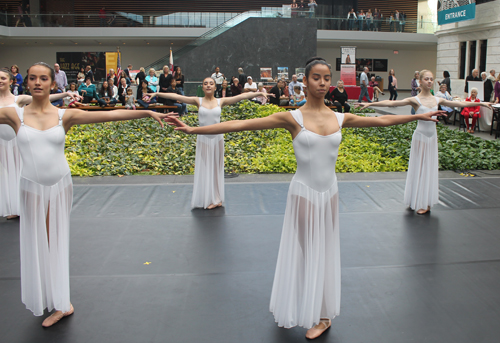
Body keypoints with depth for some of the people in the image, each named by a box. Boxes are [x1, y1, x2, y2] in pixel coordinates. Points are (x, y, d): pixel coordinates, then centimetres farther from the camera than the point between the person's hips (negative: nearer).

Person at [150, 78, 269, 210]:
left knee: (216, 168, 9)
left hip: (217, 138, 1)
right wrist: (158, 94, -13)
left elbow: (242, 96, -2)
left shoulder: (221, 101, 1)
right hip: (203, 139, -1)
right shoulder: (198, 101, -2)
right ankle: (207, 199, 16)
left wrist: (259, 93, -6)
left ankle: (216, 199, 21)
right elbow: (176, 96, -7)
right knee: (204, 169, 5)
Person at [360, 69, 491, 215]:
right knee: (419, 168, 3)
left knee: (430, 168, 9)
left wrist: (481, 103, 16)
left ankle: (426, 202, 18)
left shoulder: (437, 100, 4)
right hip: (420, 136, -4)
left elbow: (460, 104, 12)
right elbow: (391, 103, -18)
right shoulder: (415, 100, -9)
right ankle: (418, 201, 14)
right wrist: (370, 104, -26)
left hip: (432, 137, 5)